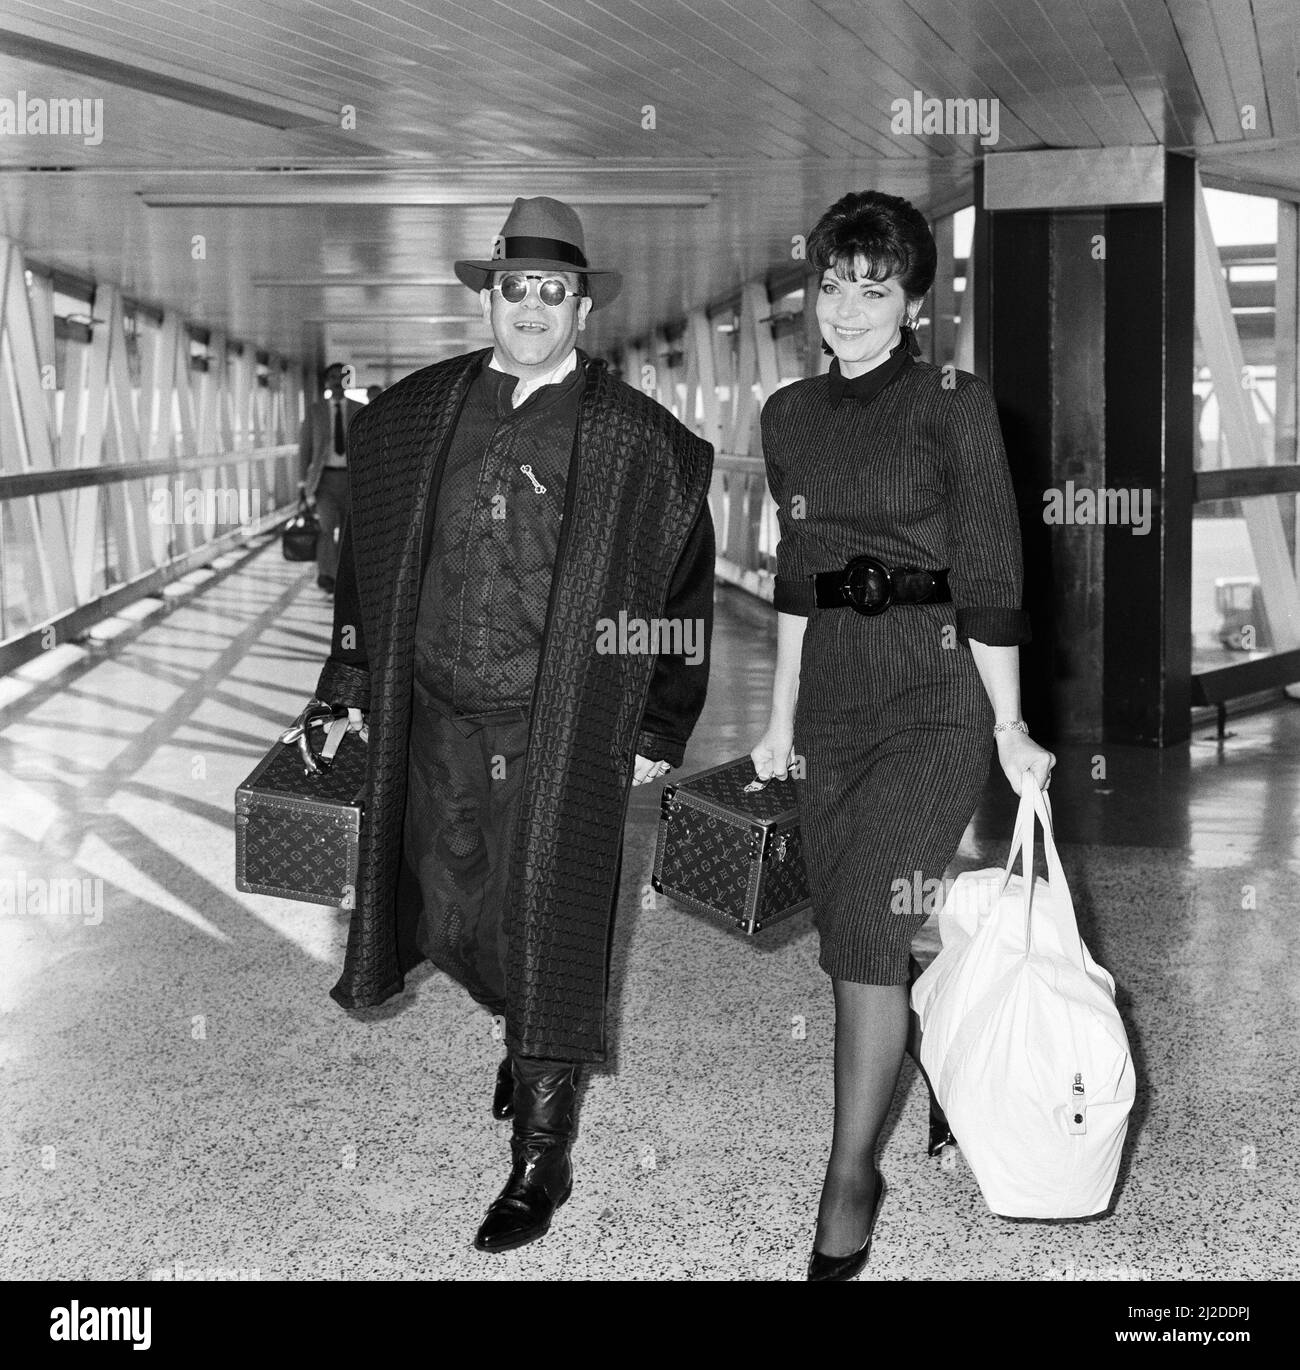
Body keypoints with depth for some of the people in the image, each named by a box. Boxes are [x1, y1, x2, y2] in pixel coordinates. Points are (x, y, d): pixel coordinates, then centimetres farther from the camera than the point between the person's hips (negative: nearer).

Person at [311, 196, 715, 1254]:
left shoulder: (639, 443, -4)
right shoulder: (411, 419, 6)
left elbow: (683, 590, 0)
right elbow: (370, 558, 13)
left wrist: (657, 730, -1)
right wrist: (357, 682, 10)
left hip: (565, 730, -4)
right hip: (438, 718, 4)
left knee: (548, 931, 0)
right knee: (450, 915, 15)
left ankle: (542, 1157, 13)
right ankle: (531, 1037, 45)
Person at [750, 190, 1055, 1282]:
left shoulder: (953, 403, -6)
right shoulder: (792, 415, 11)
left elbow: (989, 577, -6)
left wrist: (1010, 727, -6)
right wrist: (782, 717, 17)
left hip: (937, 688, -6)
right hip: (833, 689, 6)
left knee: (868, 929, -12)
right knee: (849, 934, 8)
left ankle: (852, 1173, 0)